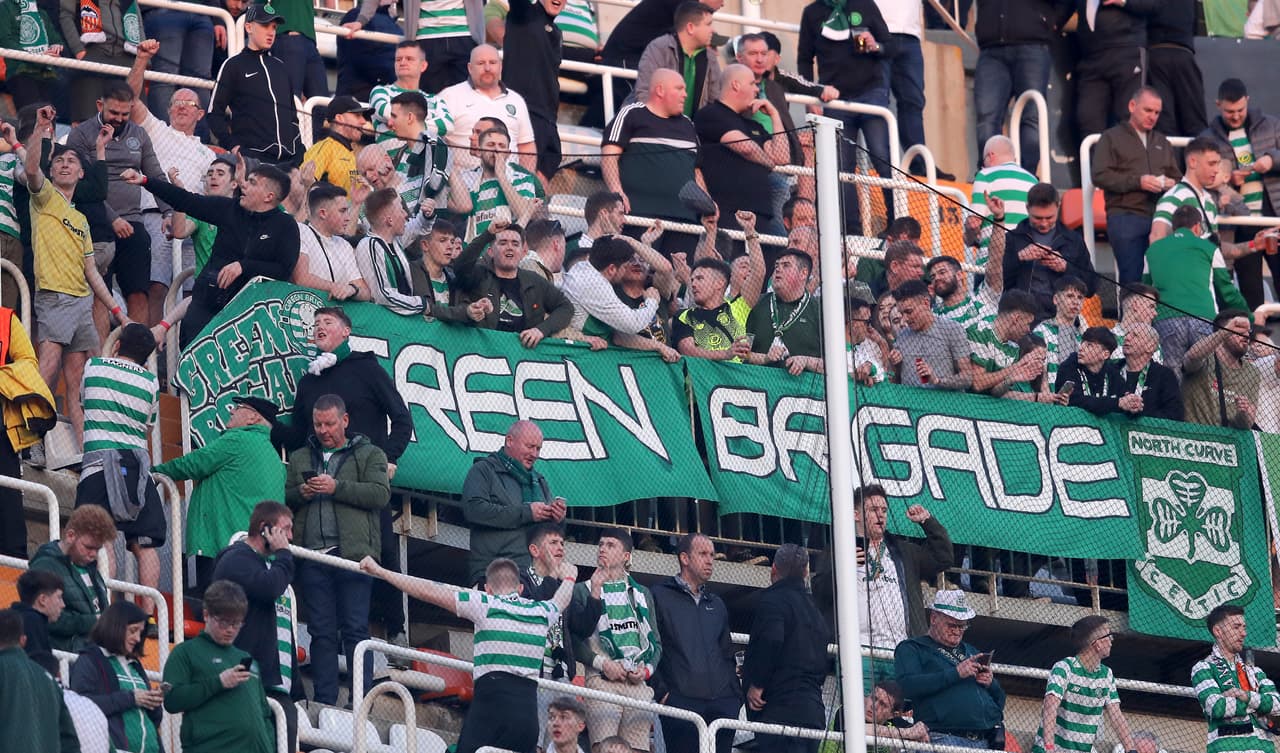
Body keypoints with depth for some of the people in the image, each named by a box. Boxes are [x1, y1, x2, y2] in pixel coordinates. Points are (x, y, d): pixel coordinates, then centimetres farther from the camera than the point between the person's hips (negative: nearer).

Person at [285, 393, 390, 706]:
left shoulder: (369, 455, 11)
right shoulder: (300, 458, 22)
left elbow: (381, 493, -5)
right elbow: (282, 501, 18)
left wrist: (336, 487, -11)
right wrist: (301, 493, -3)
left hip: (352, 553, -3)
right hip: (312, 557, 3)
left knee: (355, 630, -6)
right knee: (321, 632, 3)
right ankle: (324, 702, 4)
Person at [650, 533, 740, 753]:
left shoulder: (717, 604, 25)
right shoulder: (660, 597, 5)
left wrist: (736, 694, 14)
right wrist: (660, 692, -11)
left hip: (722, 703, 6)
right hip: (681, 701, -6)